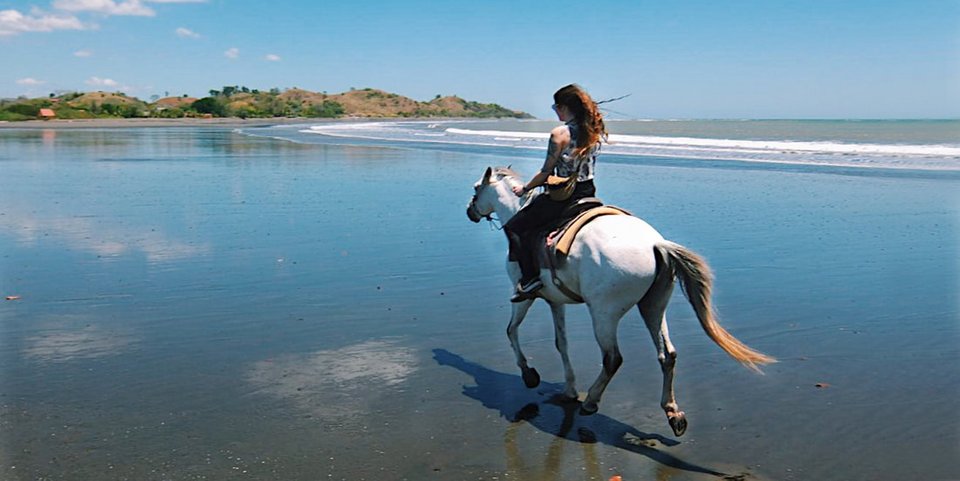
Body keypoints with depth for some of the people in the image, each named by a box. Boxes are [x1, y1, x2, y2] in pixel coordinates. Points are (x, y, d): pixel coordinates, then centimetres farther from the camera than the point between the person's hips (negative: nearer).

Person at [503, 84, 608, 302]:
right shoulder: (595, 131, 5)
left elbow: (546, 173, -12)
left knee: (514, 227, 5)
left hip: (563, 197, -8)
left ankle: (530, 277, -2)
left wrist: (524, 188, 5)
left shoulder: (560, 133, -16)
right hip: (588, 193, 8)